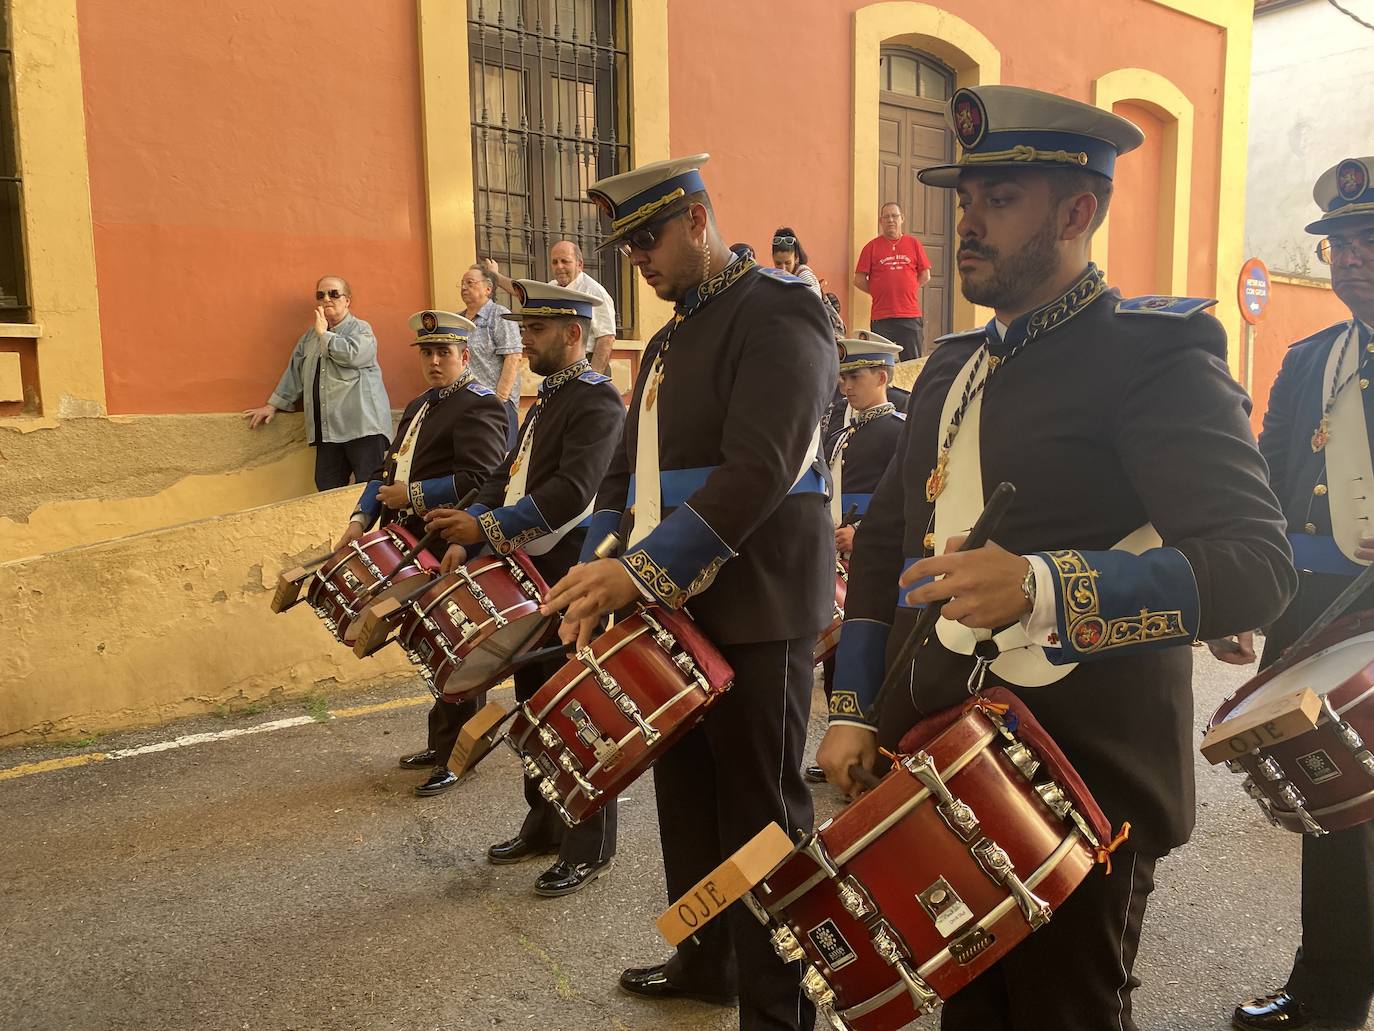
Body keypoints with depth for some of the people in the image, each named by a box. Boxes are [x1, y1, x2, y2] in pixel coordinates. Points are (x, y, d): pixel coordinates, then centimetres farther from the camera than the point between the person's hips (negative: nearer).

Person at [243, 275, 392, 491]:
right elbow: (294, 373, 27)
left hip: (362, 426, -6)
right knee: (327, 491, 0)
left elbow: (352, 354, -16)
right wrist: (273, 406, 23)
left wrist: (324, 334, -2)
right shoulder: (309, 337, 23)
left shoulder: (361, 330, 4)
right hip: (327, 430, 6)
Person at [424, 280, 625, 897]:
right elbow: (508, 479, 17)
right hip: (528, 579, 9)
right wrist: (465, 540, 4)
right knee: (534, 708, 17)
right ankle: (543, 825, 33)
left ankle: (589, 849, 15)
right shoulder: (545, 400, 17)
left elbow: (573, 491, -25)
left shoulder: (597, 400, -13)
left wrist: (486, 527, -27)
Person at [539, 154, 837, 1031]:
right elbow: (631, 466, 17)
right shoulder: (675, 335, 20)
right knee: (686, 792, 17)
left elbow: (759, 469, -22)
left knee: (759, 811, 2)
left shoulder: (777, 311, -9)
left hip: (755, 612, -8)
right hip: (674, 604, 9)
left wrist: (644, 570, -25)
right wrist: (597, 570, 2)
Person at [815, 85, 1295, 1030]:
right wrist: (853, 711, 8)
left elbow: (1255, 563, -21)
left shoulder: (1159, 351, -10)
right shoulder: (955, 364, 12)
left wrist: (1040, 587, -36)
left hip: (1083, 784, -6)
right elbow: (886, 536, 15)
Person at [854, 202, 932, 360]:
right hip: (881, 317, -1)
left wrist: (907, 289, 5)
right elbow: (859, 280, 3)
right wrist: (879, 292, 1)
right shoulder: (872, 246, 5)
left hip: (911, 316, 1)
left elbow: (925, 276, 12)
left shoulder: (914, 244, 10)